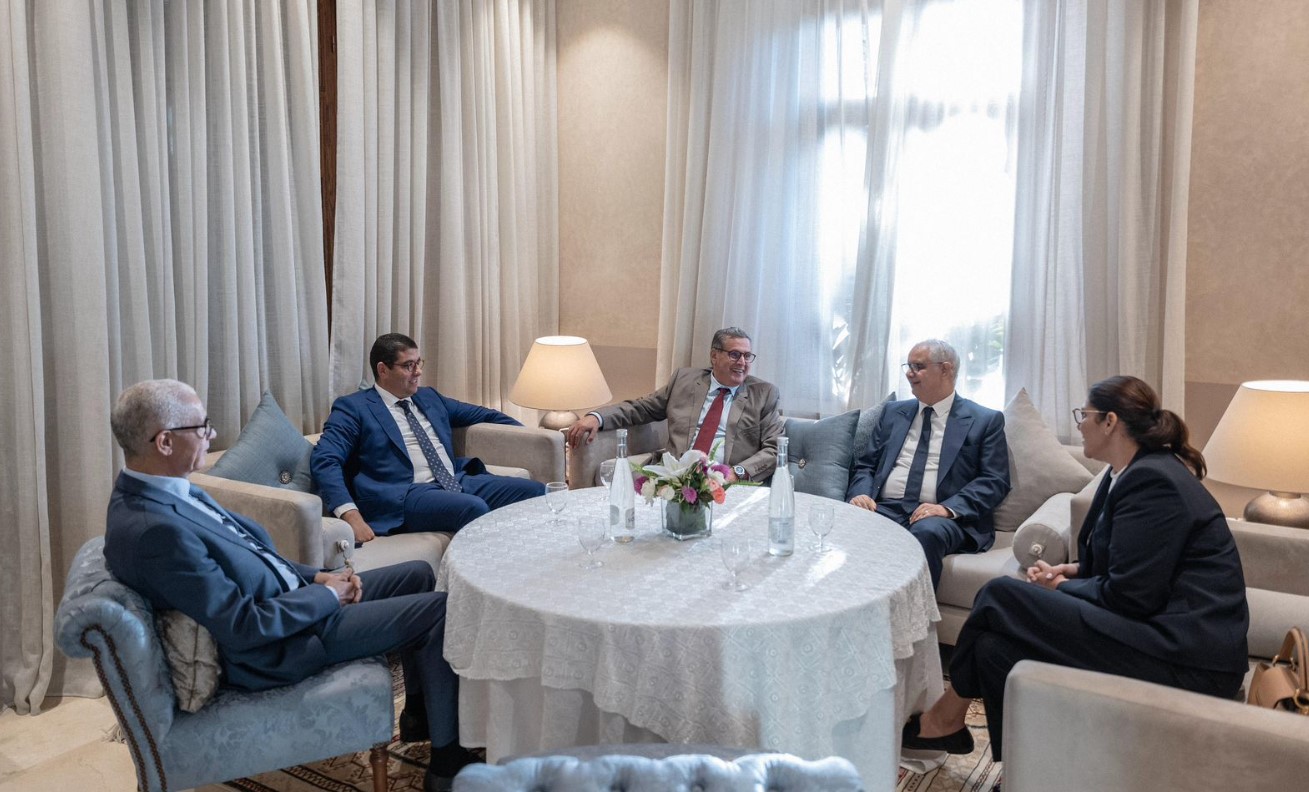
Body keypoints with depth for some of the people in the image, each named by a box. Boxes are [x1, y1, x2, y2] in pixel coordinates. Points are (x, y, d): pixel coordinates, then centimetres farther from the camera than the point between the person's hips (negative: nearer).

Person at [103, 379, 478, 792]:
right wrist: (326, 595, -14)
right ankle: (447, 759, 7)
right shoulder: (153, 530, -30)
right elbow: (244, 628, -27)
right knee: (438, 610, -9)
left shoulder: (159, 491, 2)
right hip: (275, 647, -10)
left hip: (290, 597, 10)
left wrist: (317, 576, 0)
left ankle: (419, 714, 25)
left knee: (419, 575, 13)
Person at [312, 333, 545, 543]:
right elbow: (324, 460, -7)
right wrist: (351, 515, -23)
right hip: (407, 494, -6)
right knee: (474, 508, -35)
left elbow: (481, 414, 35)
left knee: (537, 491, -14)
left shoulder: (429, 397, 24)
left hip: (460, 482, 7)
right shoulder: (353, 407, 5)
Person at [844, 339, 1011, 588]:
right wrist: (860, 493, -4)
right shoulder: (893, 412, 22)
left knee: (926, 532, -38)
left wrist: (948, 508, -16)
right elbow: (866, 465, 19)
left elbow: (995, 481, 0)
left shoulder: (986, 420, 10)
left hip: (941, 516, -3)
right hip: (885, 509, 3)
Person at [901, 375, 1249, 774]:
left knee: (1000, 597, -12)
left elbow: (1128, 598, -20)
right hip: (1166, 628, 10)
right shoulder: (1135, 472, 14)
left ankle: (945, 718, 8)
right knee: (997, 646, -3)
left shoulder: (1152, 481, -17)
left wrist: (1064, 586, -2)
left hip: (1186, 660, -10)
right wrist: (1070, 571, 6)